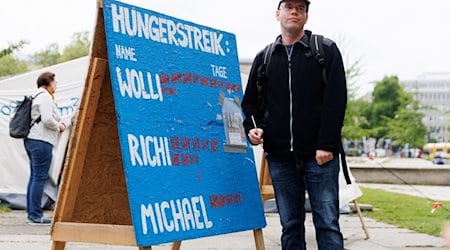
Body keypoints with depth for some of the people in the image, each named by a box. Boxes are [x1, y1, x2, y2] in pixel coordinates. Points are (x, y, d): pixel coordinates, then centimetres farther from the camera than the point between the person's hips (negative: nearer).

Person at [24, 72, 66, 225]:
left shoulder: (35, 96, 21)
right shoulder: (45, 97, -9)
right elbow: (47, 119, -20)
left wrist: (57, 125, 15)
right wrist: (59, 126, -3)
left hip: (30, 139, 10)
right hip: (41, 141, -10)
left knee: (34, 176, 13)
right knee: (40, 177, -8)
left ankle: (31, 213, 16)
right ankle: (35, 216, -7)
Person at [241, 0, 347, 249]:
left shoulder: (326, 50, 3)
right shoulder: (264, 58, 14)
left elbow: (336, 100, -5)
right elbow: (250, 102, 19)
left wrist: (326, 145, -13)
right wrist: (253, 126, -3)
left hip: (319, 154, -3)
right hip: (280, 156, 3)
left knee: (327, 223, -4)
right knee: (290, 226, 8)